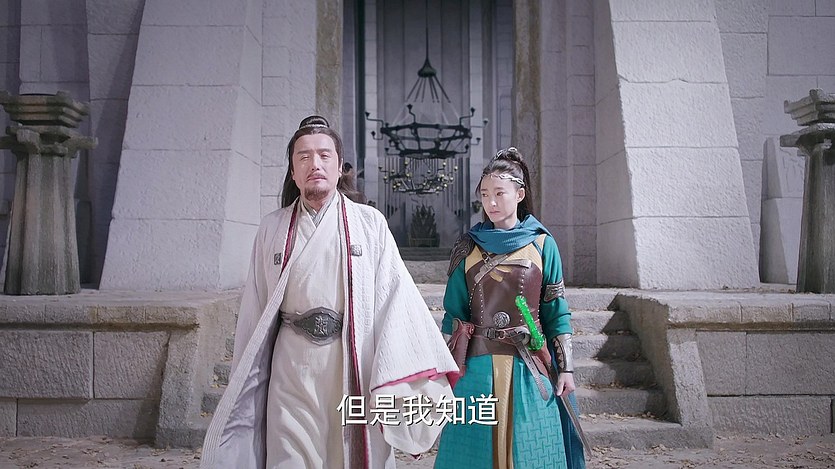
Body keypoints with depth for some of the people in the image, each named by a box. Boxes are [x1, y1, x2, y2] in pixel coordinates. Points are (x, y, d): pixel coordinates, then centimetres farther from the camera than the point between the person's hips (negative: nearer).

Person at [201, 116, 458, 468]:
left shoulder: (369, 223, 1)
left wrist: (426, 380, -14)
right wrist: (244, 386, 10)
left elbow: (396, 296, -7)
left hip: (357, 368, -1)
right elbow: (255, 312, 8)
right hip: (293, 372, 1)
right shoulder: (272, 229, 6)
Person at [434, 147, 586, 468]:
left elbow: (556, 312, 2)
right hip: (478, 366, 1)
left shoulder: (543, 245, 2)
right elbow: (454, 312, 7)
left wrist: (565, 368, 0)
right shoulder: (468, 247, 5)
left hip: (528, 367, -1)